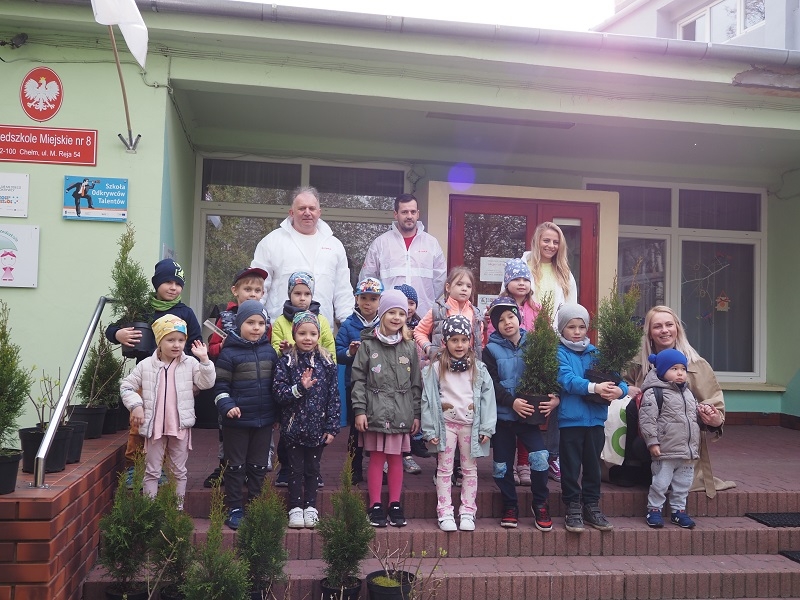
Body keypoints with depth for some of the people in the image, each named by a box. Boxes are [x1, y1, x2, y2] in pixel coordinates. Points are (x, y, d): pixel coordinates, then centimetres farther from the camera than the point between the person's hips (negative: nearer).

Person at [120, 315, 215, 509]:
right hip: (154, 426, 0)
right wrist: (136, 405, -9)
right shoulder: (146, 365, -2)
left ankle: (179, 508, 24)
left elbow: (206, 383, -12)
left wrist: (204, 360, -22)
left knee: (179, 470, 13)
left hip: (180, 426, 0)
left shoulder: (190, 363, -4)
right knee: (152, 471, 10)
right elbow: (126, 386, 5)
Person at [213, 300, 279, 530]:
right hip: (237, 420, -4)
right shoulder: (229, 353, -8)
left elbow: (276, 383, 15)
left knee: (258, 466, 13)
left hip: (264, 420, 4)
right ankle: (235, 509, 18)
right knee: (236, 466, 7)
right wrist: (226, 406, -21)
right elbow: (220, 384, -8)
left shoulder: (269, 352, 6)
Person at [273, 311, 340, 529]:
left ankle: (310, 507, 25)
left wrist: (332, 427, -3)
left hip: (318, 427, 1)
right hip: (294, 426, -1)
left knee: (312, 468, 12)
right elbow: (278, 391, -9)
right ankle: (295, 508, 20)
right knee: (296, 468, 8)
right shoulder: (286, 362, -4)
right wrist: (299, 388, -24)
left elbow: (334, 396, 0)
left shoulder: (327, 362, -1)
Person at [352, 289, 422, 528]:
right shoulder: (368, 345, 0)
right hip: (375, 411, -2)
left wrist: (416, 414, 6)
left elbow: (416, 383, 9)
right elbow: (358, 379, -1)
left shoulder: (409, 347, 7)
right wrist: (359, 410, -8)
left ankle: (395, 505, 19)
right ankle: (375, 506, 14)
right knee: (376, 458, 4)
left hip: (401, 413, 2)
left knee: (396, 458, 8)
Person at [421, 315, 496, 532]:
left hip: (470, 424, 2)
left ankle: (468, 512, 20)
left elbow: (487, 397, -2)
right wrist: (430, 429, -7)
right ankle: (445, 513, 12)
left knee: (470, 469, 10)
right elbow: (428, 399, -5)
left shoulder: (478, 368, -1)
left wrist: (486, 428, -6)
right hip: (446, 423, -1)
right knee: (445, 469, 5)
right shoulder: (436, 368, -5)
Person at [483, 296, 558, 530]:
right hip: (502, 415, 0)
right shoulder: (491, 350, 0)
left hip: (529, 414, 0)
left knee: (540, 457, -16)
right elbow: (491, 384, -10)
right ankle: (510, 506, 27)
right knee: (502, 465, 6)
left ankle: (540, 504, 7)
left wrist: (555, 398, -15)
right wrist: (512, 402, -23)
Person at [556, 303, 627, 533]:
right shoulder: (559, 353, -6)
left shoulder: (595, 352, 10)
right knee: (571, 466, 4)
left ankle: (592, 506, 28)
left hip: (595, 419, 5)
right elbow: (567, 380, -20)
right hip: (569, 419, -5)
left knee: (593, 465, 14)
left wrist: (620, 389, -18)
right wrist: (594, 387, -33)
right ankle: (573, 508, 17)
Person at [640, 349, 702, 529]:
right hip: (666, 452, -7)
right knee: (661, 482, -1)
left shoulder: (687, 392, 15)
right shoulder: (654, 393, -11)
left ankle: (678, 510, 28)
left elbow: (694, 416, 29)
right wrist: (652, 442, -18)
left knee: (683, 484, 15)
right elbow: (647, 419, -16)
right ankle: (654, 510, 14)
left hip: (688, 451, 7)